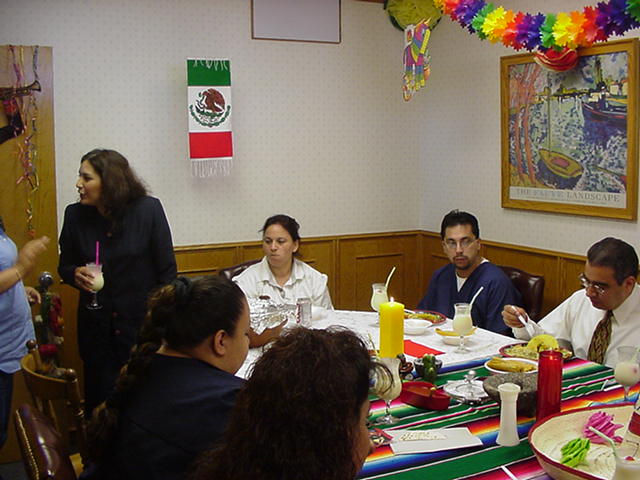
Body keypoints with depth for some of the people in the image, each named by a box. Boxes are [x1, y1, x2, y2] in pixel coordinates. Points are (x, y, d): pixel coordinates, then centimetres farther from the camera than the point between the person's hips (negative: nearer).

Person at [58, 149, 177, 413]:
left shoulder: (148, 210, -10)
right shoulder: (75, 214, -3)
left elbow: (167, 270, -5)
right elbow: (64, 266, 10)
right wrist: (76, 274, -13)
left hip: (143, 323, -2)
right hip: (96, 328, 3)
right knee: (99, 399, 10)